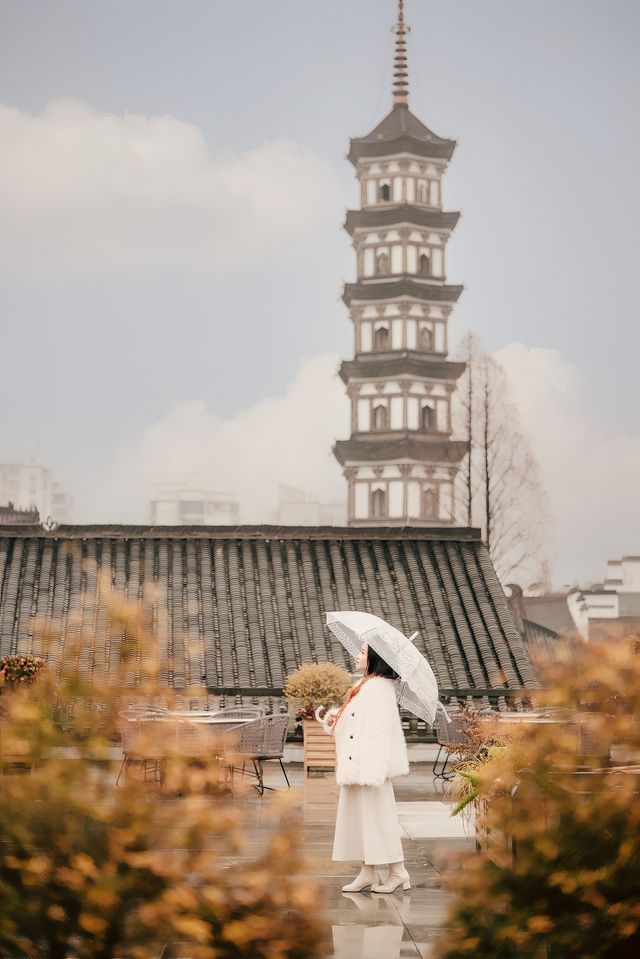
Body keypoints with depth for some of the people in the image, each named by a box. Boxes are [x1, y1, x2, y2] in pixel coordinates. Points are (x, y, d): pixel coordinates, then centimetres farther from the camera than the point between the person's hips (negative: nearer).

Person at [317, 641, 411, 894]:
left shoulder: (379, 688, -15)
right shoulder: (363, 685, 15)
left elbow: (379, 729, -21)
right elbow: (347, 717, 23)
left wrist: (371, 769, -25)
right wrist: (332, 715, 1)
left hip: (370, 763, -10)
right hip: (355, 765, 10)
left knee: (377, 814, -5)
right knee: (358, 815, 11)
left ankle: (398, 872, 4)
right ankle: (368, 873, 17)